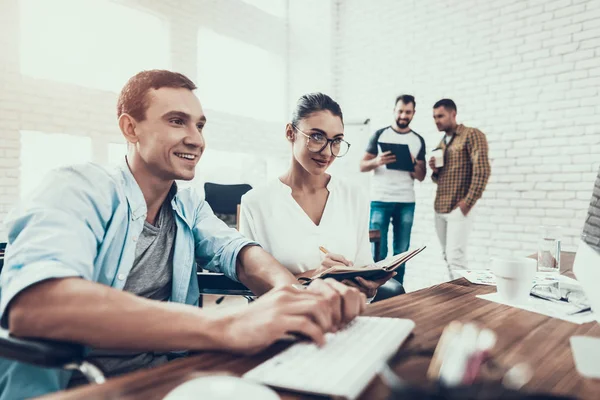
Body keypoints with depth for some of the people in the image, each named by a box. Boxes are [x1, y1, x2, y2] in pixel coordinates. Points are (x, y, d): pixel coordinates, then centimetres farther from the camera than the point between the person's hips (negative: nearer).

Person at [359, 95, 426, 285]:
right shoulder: (380, 134, 4)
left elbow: (421, 177, 10)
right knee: (378, 252, -2)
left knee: (402, 252, 6)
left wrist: (413, 164, -11)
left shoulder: (418, 140, 11)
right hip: (380, 201, -2)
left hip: (406, 203, 3)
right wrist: (377, 161, -19)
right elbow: (362, 166, 2)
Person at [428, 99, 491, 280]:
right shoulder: (442, 143, 18)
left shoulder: (471, 135, -5)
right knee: (448, 258, 9)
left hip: (458, 209, -7)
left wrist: (468, 202, -17)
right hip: (439, 209, 7)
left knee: (455, 258, -11)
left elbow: (482, 170, -14)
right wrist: (434, 170, 1)